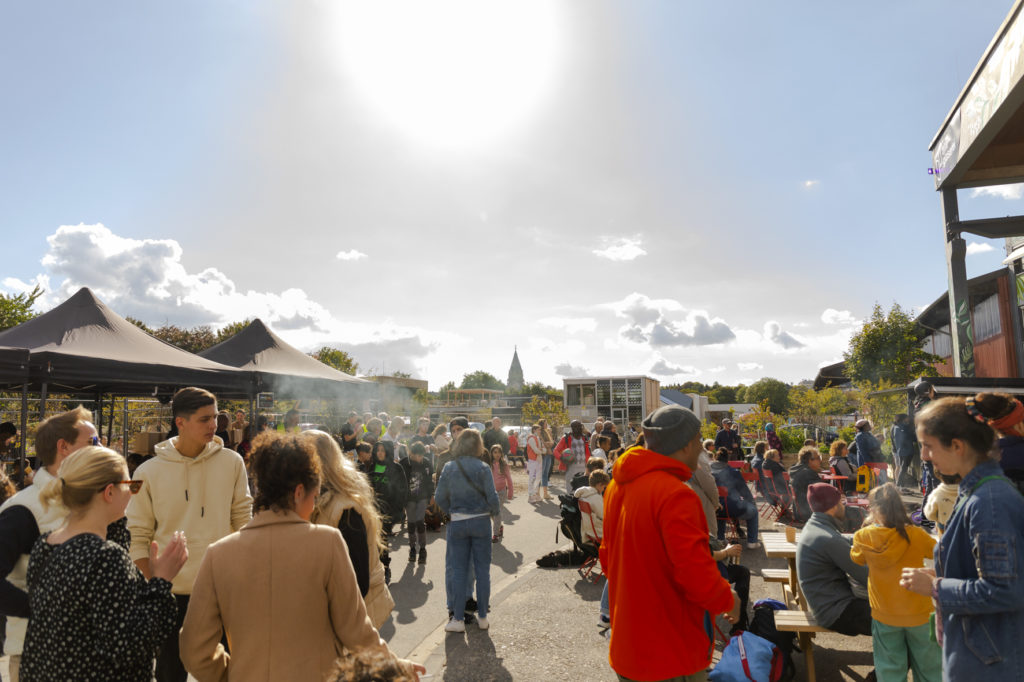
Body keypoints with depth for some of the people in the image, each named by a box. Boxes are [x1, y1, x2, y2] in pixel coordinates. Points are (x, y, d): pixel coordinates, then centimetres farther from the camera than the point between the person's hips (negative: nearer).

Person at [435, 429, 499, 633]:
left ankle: (458, 618, 12)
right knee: (482, 569, 11)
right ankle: (482, 617, 19)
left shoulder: (449, 468, -4)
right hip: (481, 522, -1)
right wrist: (495, 511, 9)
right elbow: (492, 497, -11)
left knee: (457, 570, 9)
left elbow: (439, 497, -1)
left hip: (457, 523, 1)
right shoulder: (483, 468, -11)